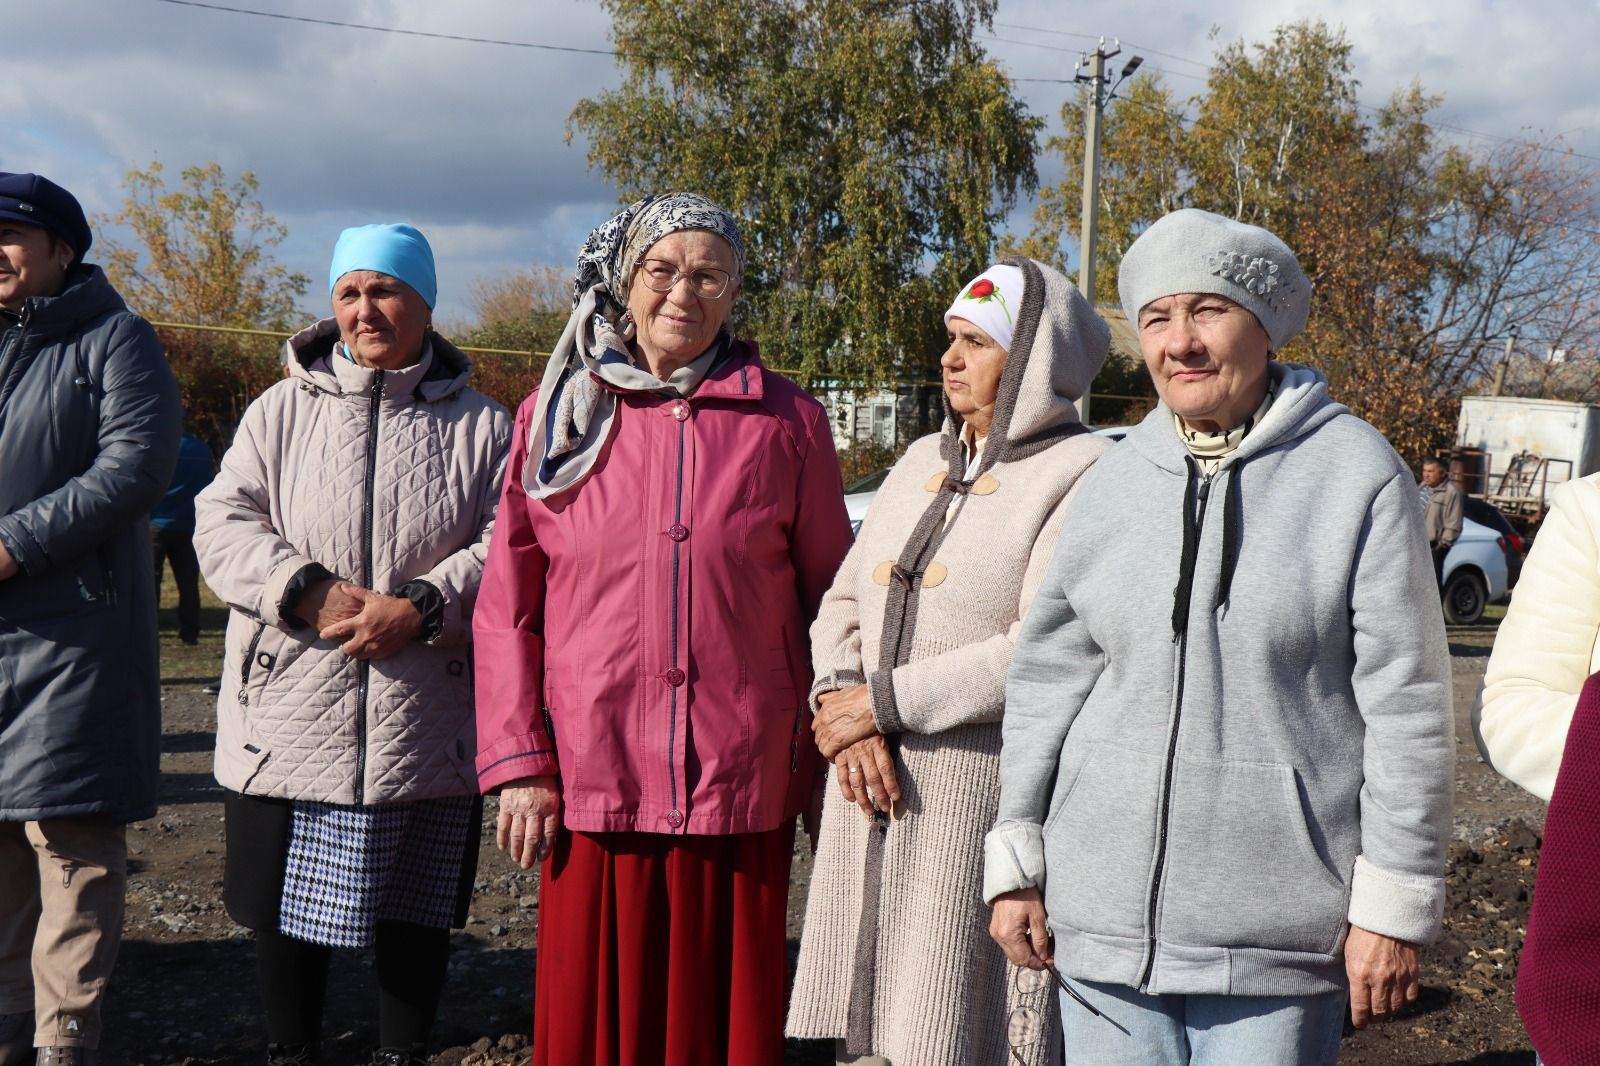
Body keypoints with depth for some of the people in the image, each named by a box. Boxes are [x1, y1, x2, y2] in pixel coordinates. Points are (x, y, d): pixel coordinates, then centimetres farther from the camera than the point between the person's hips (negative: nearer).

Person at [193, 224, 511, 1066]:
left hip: (427, 725, -1)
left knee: (416, 912, 11)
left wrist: (421, 607, -19)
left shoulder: (480, 425, 4)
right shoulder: (281, 410, 7)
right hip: (290, 719, 1)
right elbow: (222, 524, -1)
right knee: (286, 904, 12)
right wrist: (309, 591, -17)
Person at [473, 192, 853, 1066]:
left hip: (741, 791, -1)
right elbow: (506, 606, 5)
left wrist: (829, 772, 5)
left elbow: (830, 598, 6)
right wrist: (518, 764, -1)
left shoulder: (787, 422, 3)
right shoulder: (559, 415, 6)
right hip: (592, 786, 1)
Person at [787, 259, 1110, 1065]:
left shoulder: (1084, 474, -8)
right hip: (875, 791, 7)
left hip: (990, 799, -6)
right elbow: (843, 604, 12)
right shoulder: (922, 461, 15)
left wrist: (883, 703, -14)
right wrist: (842, 701, -8)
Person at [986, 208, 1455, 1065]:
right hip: (1104, 914, 4)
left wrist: (1394, 903, -6)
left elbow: (1405, 704, -6)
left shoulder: (1355, 472, -6)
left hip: (1277, 930, -3)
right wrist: (1017, 864, 9)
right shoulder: (1115, 480, 6)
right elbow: (1047, 679, 10)